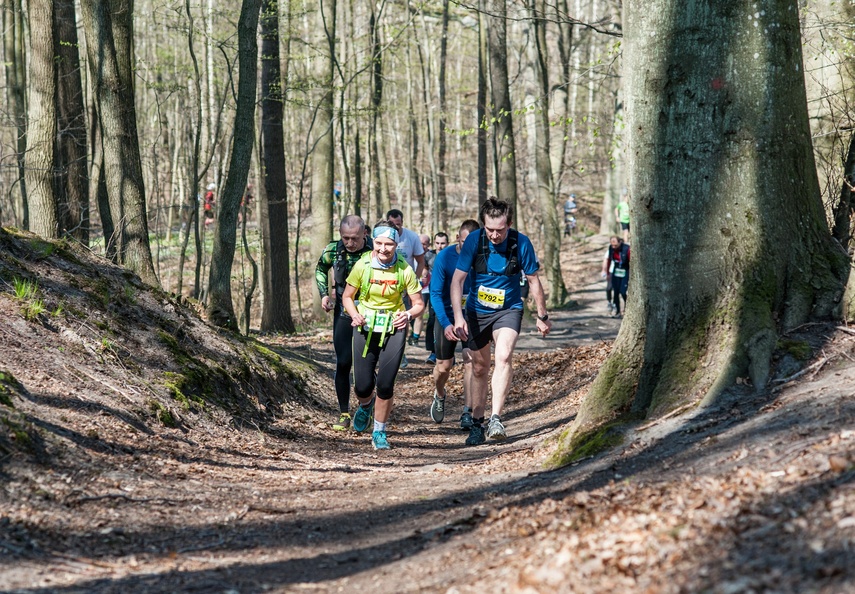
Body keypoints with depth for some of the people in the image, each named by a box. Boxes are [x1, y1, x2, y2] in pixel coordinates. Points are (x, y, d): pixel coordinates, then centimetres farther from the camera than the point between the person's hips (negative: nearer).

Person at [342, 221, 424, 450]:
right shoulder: (362, 265, -10)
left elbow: (419, 304, -3)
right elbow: (347, 297, 1)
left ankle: (379, 432, 11)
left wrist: (408, 315, -25)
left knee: (385, 384, -10)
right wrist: (354, 314, -19)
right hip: (365, 328, 1)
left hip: (394, 329, -1)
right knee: (363, 386, -1)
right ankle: (365, 406, 38)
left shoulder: (405, 270, -11)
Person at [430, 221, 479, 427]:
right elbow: (435, 294, -16)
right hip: (447, 316, 0)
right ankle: (439, 396, 38)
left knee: (470, 361, -15)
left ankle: (467, 412, -10)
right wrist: (446, 324, -27)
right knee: (444, 365, 5)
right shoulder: (444, 257, -17)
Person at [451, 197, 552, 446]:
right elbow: (457, 279, -15)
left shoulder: (521, 243, -17)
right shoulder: (474, 240, -17)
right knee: (480, 368, 10)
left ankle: (495, 419, -27)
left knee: (503, 356, -26)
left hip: (508, 309, -1)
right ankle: (477, 424, 23)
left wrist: (542, 317, 3)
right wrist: (458, 316, -25)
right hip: (477, 311, 1)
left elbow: (533, 280, -4)